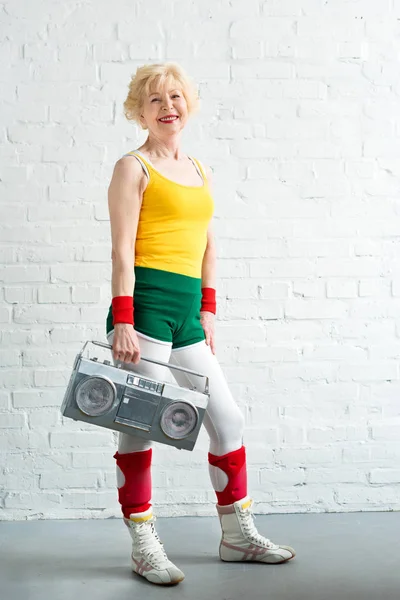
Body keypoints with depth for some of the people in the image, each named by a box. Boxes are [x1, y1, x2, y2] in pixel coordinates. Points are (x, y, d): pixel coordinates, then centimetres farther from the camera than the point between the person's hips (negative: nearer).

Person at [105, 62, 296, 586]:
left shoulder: (201, 173, 19)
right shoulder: (133, 168, 0)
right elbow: (122, 251, -8)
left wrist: (208, 312, 13)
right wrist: (122, 322, -16)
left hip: (187, 312, 7)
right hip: (145, 304, -7)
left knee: (228, 419, 8)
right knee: (140, 425, -2)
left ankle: (238, 534, 22)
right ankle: (144, 546, 10)